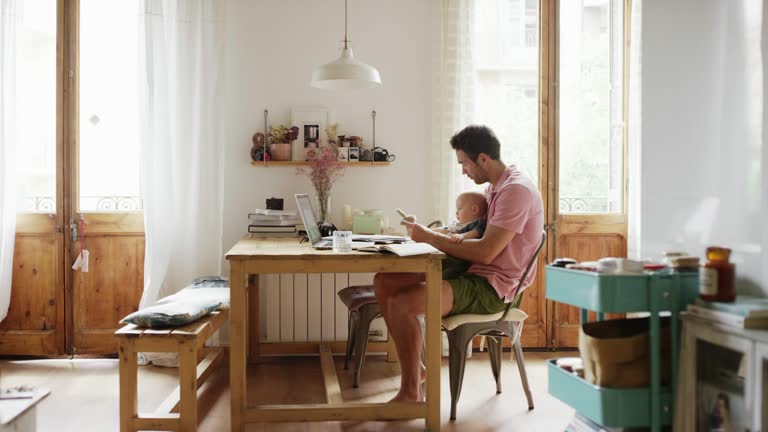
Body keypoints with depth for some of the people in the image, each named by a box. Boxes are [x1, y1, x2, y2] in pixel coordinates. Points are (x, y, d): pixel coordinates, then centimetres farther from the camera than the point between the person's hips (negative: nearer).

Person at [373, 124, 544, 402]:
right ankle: (416, 369, 7)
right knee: (384, 282, 1)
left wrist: (431, 238, -16)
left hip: (492, 288, -10)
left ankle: (411, 392, -9)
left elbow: (485, 252, -23)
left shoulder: (516, 190, -17)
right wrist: (438, 234, 3)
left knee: (401, 304, -26)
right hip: (472, 275, 10)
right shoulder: (494, 188, 16)